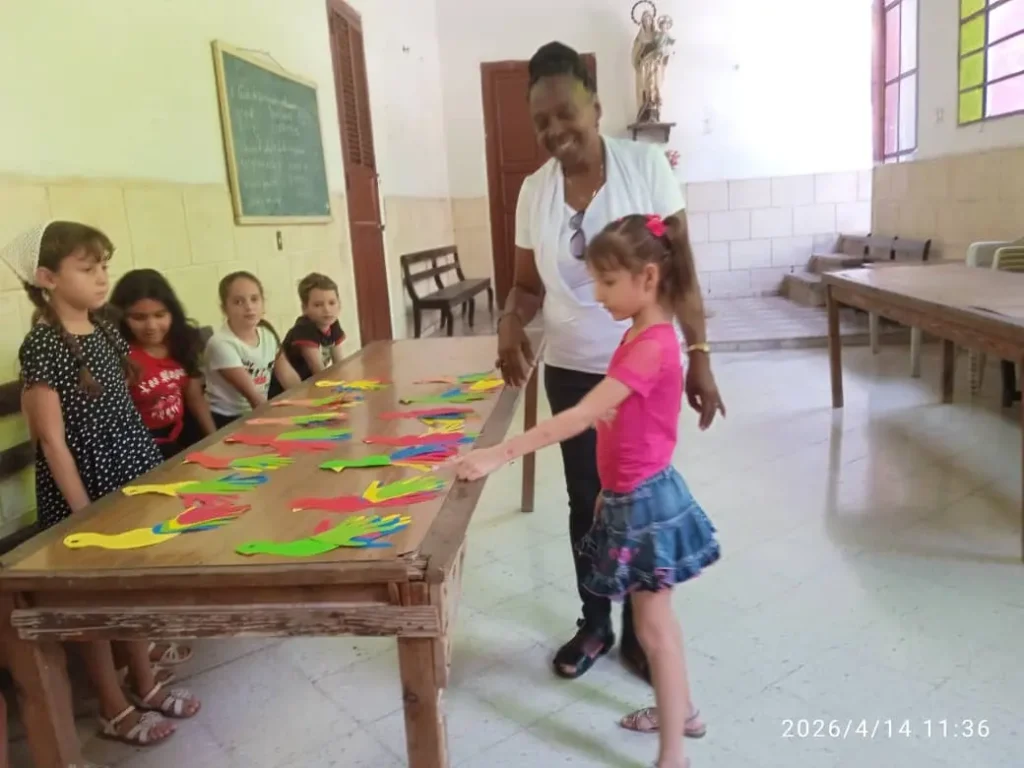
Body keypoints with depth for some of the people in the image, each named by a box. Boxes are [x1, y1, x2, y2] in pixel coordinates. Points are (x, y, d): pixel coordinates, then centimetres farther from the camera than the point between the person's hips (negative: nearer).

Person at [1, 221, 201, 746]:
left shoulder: (104, 332, 5)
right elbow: (52, 440, -17)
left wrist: (153, 473, 13)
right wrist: (83, 512, -17)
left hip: (131, 479, 7)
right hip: (83, 490, -7)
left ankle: (146, 685, 35)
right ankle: (114, 709, 25)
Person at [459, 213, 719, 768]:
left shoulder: (652, 346, -25)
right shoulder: (641, 337, 6)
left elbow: (580, 417, -32)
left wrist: (499, 455, -34)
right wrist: (611, 488, 15)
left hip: (645, 501, -9)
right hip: (631, 497, 9)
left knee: (653, 626, 3)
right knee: (657, 618, 23)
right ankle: (681, 710, 43)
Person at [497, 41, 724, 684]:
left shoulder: (645, 164, -7)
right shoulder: (534, 190, 1)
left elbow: (681, 269, -6)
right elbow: (529, 284, 8)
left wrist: (699, 355, -11)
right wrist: (512, 321, -14)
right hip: (571, 373, 3)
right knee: (587, 502, 13)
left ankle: (640, 633, 27)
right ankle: (594, 625, 32)